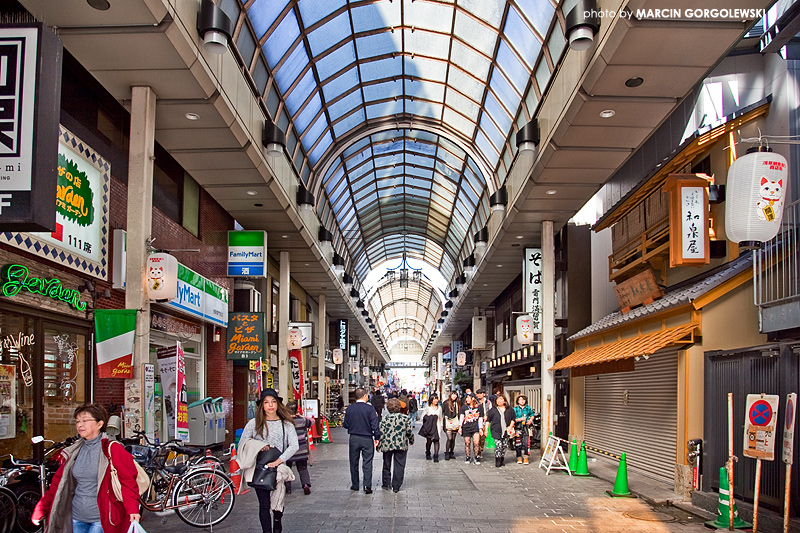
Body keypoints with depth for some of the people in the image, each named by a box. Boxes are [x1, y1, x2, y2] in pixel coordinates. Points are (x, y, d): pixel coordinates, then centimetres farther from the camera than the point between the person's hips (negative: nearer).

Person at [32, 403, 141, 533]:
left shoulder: (112, 449, -9)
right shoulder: (75, 452, 11)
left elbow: (128, 480, -15)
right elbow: (58, 481, 14)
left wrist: (133, 509, -26)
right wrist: (40, 510, 11)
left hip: (102, 518, -6)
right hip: (78, 517, 6)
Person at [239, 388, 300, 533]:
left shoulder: (286, 424, 3)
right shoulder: (254, 424, 5)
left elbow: (294, 446, -6)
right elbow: (242, 443, 7)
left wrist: (279, 461, -18)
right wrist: (258, 446, -12)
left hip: (278, 467, 0)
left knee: (278, 503, 3)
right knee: (264, 504, -5)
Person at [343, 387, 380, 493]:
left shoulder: (349, 409, -1)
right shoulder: (370, 408, -11)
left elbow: (346, 425, 3)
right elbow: (374, 425, -13)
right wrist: (377, 437, -4)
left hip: (354, 439, 3)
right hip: (367, 439, -3)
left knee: (354, 463, 14)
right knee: (367, 463, 1)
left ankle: (355, 485, 21)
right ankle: (367, 486, -7)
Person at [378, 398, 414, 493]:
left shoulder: (384, 419, -3)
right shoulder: (405, 418, -3)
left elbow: (381, 433, -5)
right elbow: (410, 432, -2)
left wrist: (379, 446, 4)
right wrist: (411, 441, 16)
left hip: (387, 446, 1)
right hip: (402, 445, -1)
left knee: (387, 465, 17)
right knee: (399, 466, 6)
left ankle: (386, 484, 25)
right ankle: (396, 487, 5)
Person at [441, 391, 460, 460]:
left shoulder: (458, 403, 10)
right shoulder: (446, 403, -1)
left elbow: (459, 413, 14)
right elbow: (441, 412, 0)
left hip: (455, 423, 4)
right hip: (448, 423, -4)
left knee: (453, 439, 6)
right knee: (449, 438, -12)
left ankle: (451, 453, 17)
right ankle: (447, 453, -4)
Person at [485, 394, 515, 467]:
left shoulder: (509, 410, 7)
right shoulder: (493, 410, 4)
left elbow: (513, 419, 13)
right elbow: (488, 420, 8)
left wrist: (510, 426, -1)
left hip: (506, 431, 2)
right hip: (496, 431, -2)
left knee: (504, 446, 7)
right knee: (498, 445, -13)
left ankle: (502, 460, 23)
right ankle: (497, 461, -4)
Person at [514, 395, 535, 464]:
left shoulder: (528, 408, 10)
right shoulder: (515, 409, 4)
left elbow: (532, 415, 22)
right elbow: (512, 419, 0)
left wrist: (530, 420, 2)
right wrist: (519, 419, -14)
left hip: (526, 427, 1)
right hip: (518, 427, -1)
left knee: (526, 443, -8)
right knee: (518, 444, 0)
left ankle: (526, 458, 2)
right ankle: (519, 458, 11)